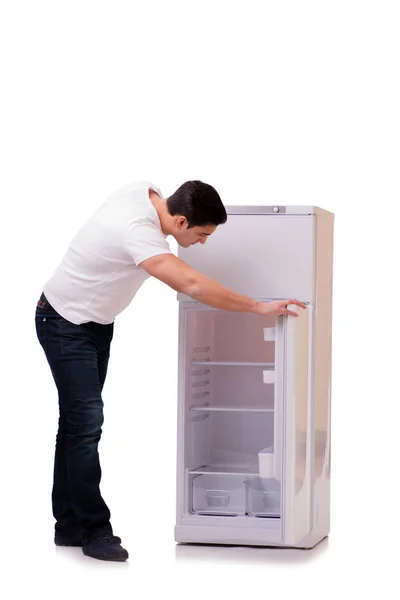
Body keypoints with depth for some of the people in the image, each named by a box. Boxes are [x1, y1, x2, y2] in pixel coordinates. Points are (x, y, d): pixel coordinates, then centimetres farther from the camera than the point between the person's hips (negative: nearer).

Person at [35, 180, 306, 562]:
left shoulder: (145, 190, -8)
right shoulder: (137, 230, -35)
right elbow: (192, 286, -42)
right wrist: (259, 307, -37)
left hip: (97, 323, 10)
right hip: (66, 325, -10)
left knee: (79, 421, 10)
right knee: (86, 422, -12)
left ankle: (69, 525, 16)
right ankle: (95, 531, -5)